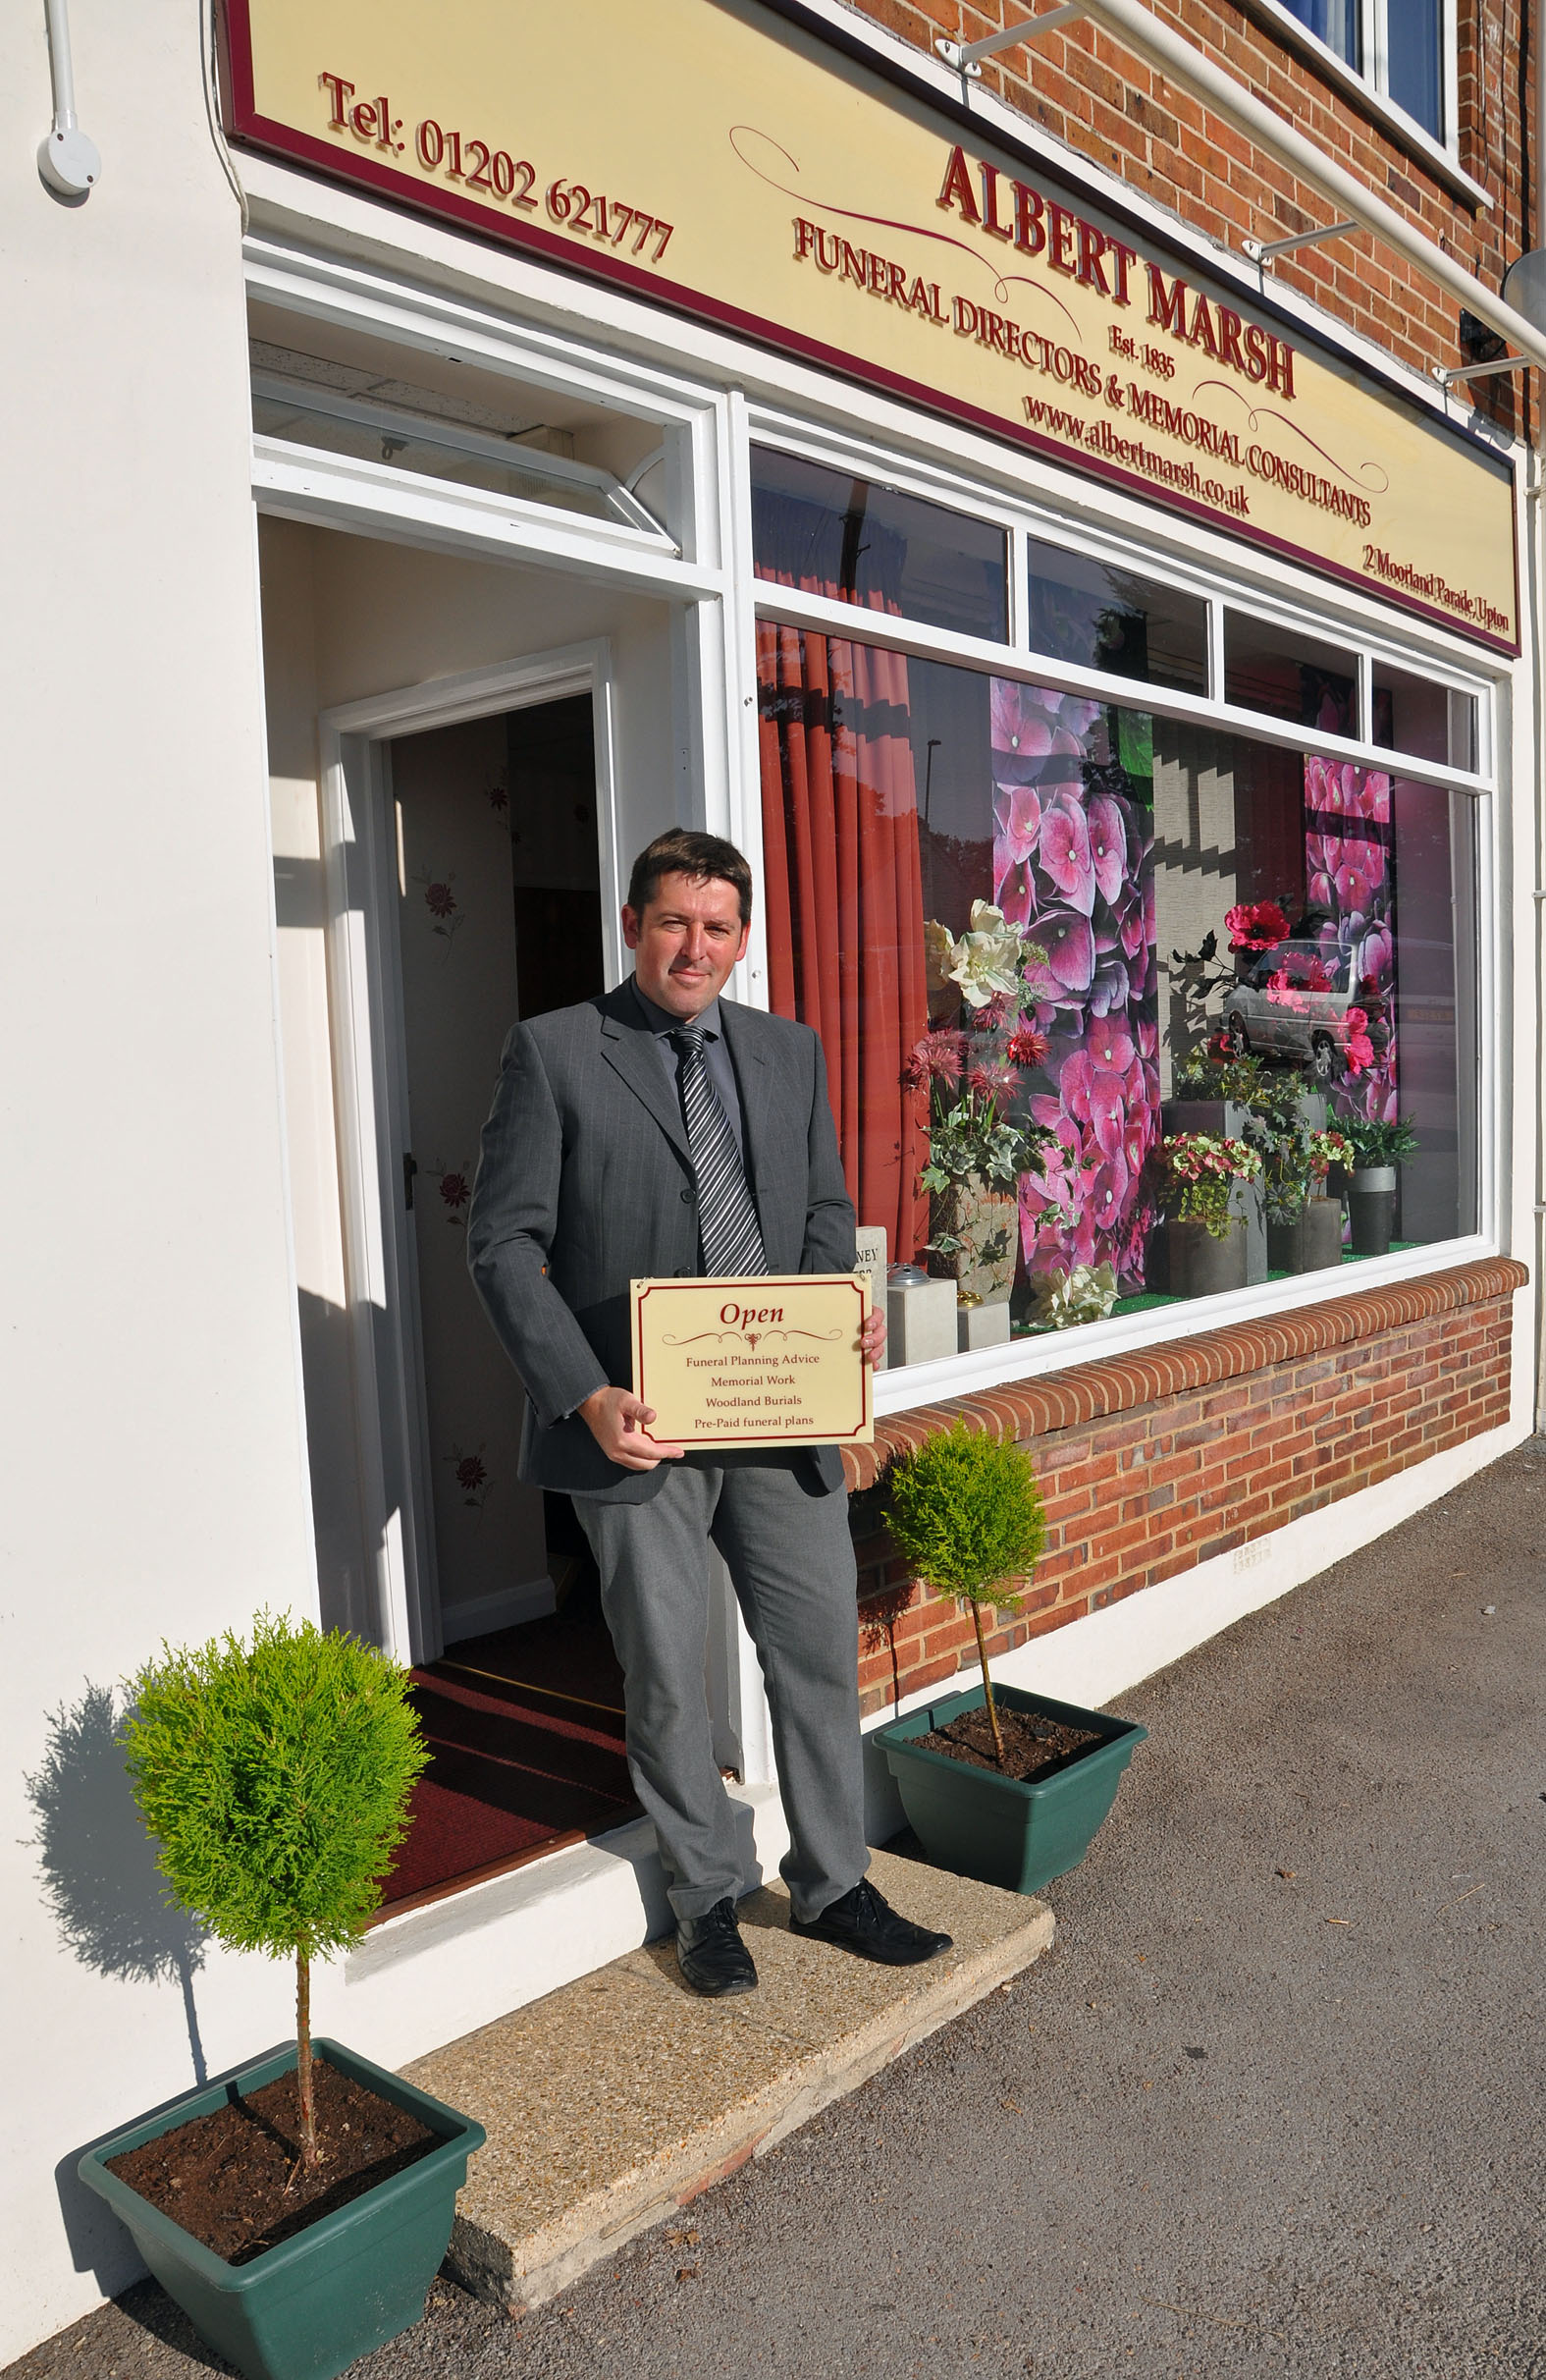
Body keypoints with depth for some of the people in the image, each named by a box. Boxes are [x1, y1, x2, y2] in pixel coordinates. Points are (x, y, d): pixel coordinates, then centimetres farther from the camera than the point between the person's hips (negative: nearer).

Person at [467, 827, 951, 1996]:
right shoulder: (553, 1052, -4)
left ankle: (833, 1885, 33)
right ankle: (707, 1902, 32)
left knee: (822, 1655, 12)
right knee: (669, 1681, 10)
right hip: (639, 1423, -4)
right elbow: (506, 1242, -7)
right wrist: (585, 1396, -18)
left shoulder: (790, 1051, 10)